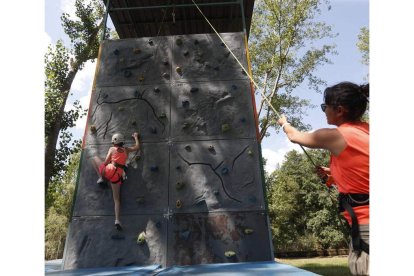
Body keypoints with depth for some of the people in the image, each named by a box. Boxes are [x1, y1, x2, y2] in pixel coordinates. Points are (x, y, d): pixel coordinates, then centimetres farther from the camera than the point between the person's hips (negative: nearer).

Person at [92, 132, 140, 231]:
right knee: (117, 199, 11)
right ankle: (117, 220, -4)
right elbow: (137, 147, 30)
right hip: (117, 176, 3)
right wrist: (136, 137, 43)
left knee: (95, 158, 23)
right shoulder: (126, 150, 16)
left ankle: (101, 178, 15)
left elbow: (106, 162, 1)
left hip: (109, 170, -3)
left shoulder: (112, 149, 7)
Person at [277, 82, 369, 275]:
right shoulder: (366, 131, 9)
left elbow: (294, 136, 8)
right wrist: (335, 174, 22)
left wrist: (284, 123, 28)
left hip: (365, 227, -8)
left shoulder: (335, 136, -12)